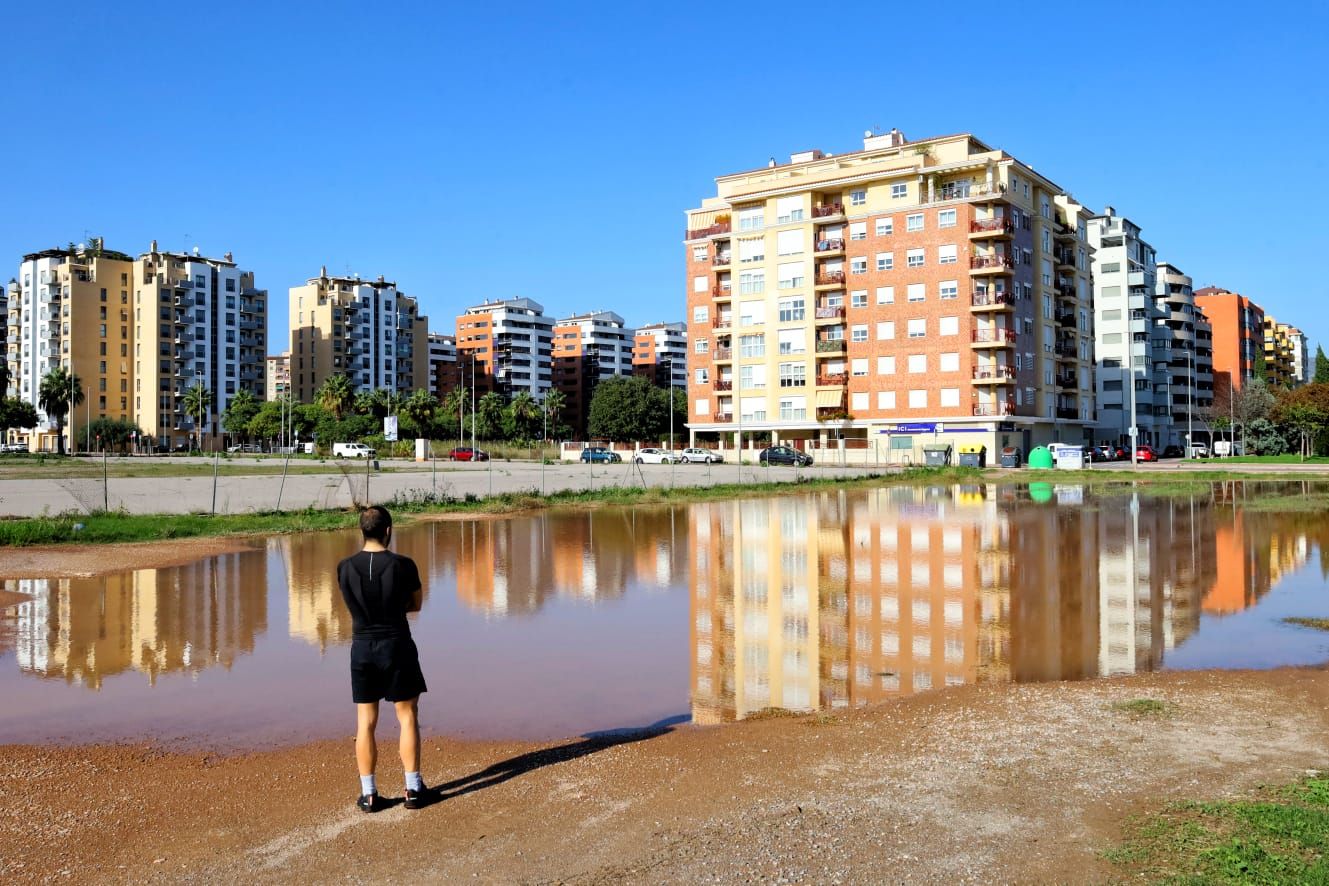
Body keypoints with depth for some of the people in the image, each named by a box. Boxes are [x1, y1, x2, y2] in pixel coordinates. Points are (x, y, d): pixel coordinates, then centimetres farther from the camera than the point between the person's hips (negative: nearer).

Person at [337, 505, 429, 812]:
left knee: (366, 722, 10)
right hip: (397, 647, -2)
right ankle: (413, 789, 13)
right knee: (407, 718, 9)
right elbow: (416, 604, 1)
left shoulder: (345, 568, -5)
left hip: (362, 649, 2)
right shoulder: (403, 565, -13)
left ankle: (369, 794, 15)